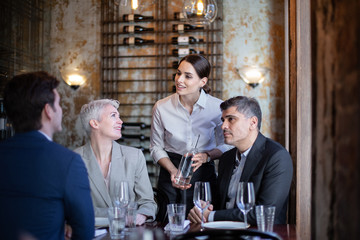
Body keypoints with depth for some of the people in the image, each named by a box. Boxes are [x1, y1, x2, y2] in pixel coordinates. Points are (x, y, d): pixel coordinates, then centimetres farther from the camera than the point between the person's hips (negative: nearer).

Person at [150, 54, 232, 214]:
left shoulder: (217, 108, -8)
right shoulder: (161, 107, -6)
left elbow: (225, 146, 3)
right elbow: (156, 147, 3)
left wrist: (206, 156, -17)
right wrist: (173, 171, -12)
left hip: (204, 173, 0)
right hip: (170, 172, 1)